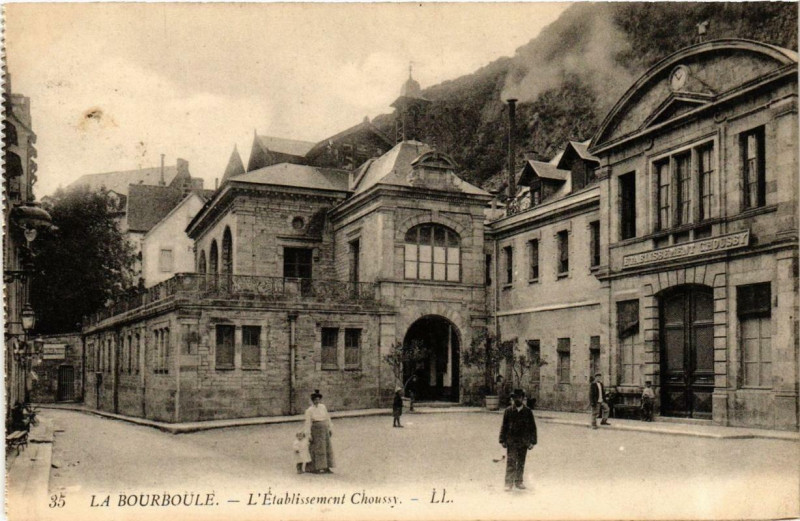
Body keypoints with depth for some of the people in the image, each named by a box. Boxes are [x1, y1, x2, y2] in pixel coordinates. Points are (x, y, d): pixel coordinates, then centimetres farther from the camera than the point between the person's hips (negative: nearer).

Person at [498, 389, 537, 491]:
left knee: (521, 463, 9)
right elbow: (504, 426, 3)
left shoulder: (528, 412, 2)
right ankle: (509, 483, 2)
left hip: (523, 442, 2)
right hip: (511, 441, -1)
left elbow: (532, 427, 5)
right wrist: (503, 440, -1)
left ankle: (519, 482, 21)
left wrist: (532, 442, 1)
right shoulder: (508, 411, 0)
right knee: (510, 462, -4)